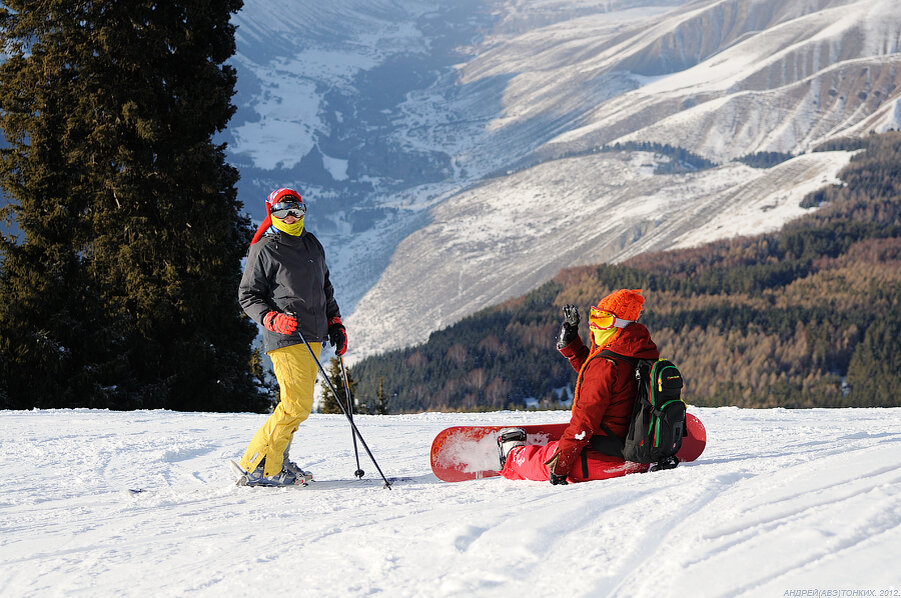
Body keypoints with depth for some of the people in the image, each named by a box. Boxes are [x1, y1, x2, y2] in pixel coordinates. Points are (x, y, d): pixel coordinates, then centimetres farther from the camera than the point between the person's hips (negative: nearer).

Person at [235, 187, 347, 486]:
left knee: (299, 403, 9)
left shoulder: (312, 245, 17)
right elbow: (248, 296, -4)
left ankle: (277, 460, 18)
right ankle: (258, 467, -9)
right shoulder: (264, 250, -4)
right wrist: (273, 319, -19)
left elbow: (325, 287, 28)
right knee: (297, 405, -14)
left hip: (313, 337, 8)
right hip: (286, 338, -8)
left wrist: (335, 323, 20)